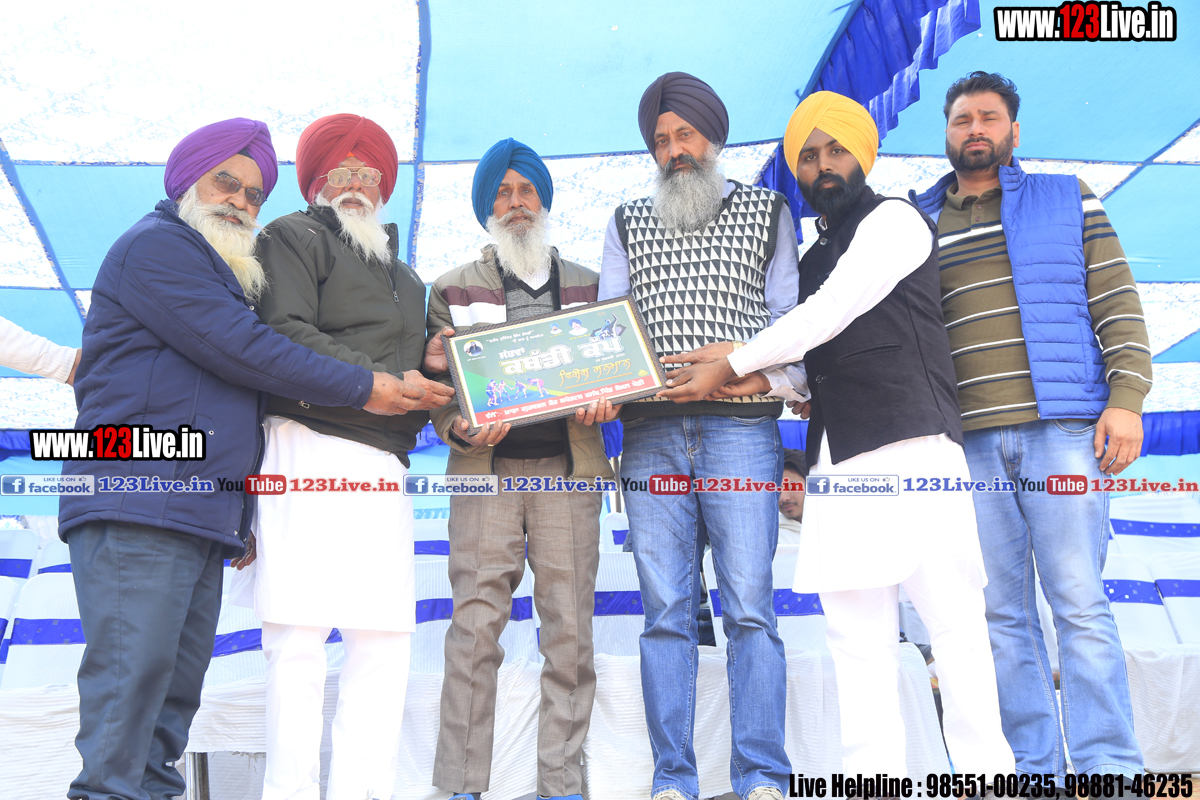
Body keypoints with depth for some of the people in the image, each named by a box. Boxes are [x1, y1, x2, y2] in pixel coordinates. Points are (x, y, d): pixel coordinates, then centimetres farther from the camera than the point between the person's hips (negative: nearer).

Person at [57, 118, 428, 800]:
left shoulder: (227, 278, 28)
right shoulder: (156, 246, -1)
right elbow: (244, 352, -12)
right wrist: (363, 389, -8)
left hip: (202, 515, 9)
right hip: (141, 505, -9)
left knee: (177, 686, 6)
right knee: (133, 669, -12)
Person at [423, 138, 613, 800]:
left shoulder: (587, 285, 19)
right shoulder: (454, 287, 15)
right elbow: (434, 379, 8)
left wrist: (605, 402, -7)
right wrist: (459, 426, -13)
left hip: (568, 467, 1)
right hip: (485, 469, -1)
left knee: (569, 630, -1)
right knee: (476, 625, -7)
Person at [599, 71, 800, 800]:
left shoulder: (768, 211, 17)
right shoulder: (628, 223, 22)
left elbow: (787, 316, 11)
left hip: (741, 427, -2)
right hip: (650, 433, 2)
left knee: (750, 608, -6)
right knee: (665, 612, 1)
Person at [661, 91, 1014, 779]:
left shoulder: (894, 220, 3)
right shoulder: (815, 258, 26)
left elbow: (828, 314, -9)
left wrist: (729, 367, -6)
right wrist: (764, 380, 2)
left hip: (912, 447, -7)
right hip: (838, 460, 7)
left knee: (951, 614, -6)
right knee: (858, 633, 3)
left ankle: (988, 772, 2)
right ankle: (876, 775, 7)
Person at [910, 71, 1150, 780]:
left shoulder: (1067, 199, 14)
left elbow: (1117, 303, 7)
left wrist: (1126, 397, -6)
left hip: (1063, 428, -2)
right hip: (967, 441, 2)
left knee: (1079, 602, -6)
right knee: (1002, 614, 3)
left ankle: (1111, 772, 3)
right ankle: (1034, 773, 11)